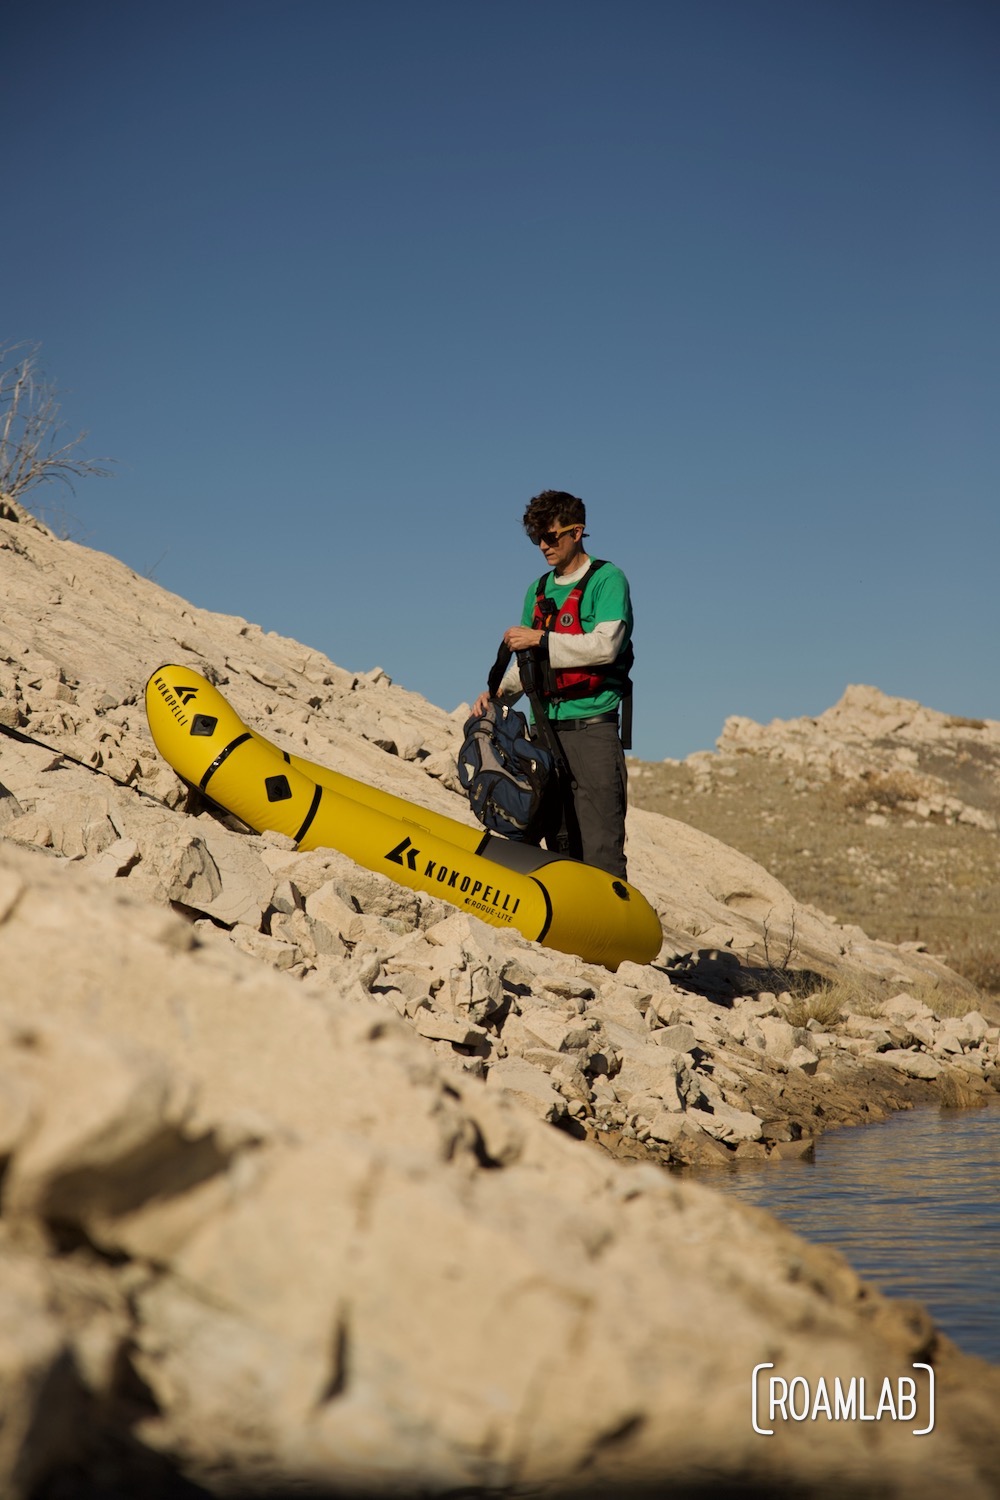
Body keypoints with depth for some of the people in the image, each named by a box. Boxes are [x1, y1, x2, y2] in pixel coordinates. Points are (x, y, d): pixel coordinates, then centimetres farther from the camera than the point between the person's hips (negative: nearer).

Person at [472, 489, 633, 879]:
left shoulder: (607, 579, -2)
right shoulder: (539, 589, 18)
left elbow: (605, 645, -16)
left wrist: (542, 639, -14)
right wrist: (499, 693, 6)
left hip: (592, 728, -6)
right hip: (548, 728, 6)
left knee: (600, 844, -11)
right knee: (560, 843, 8)